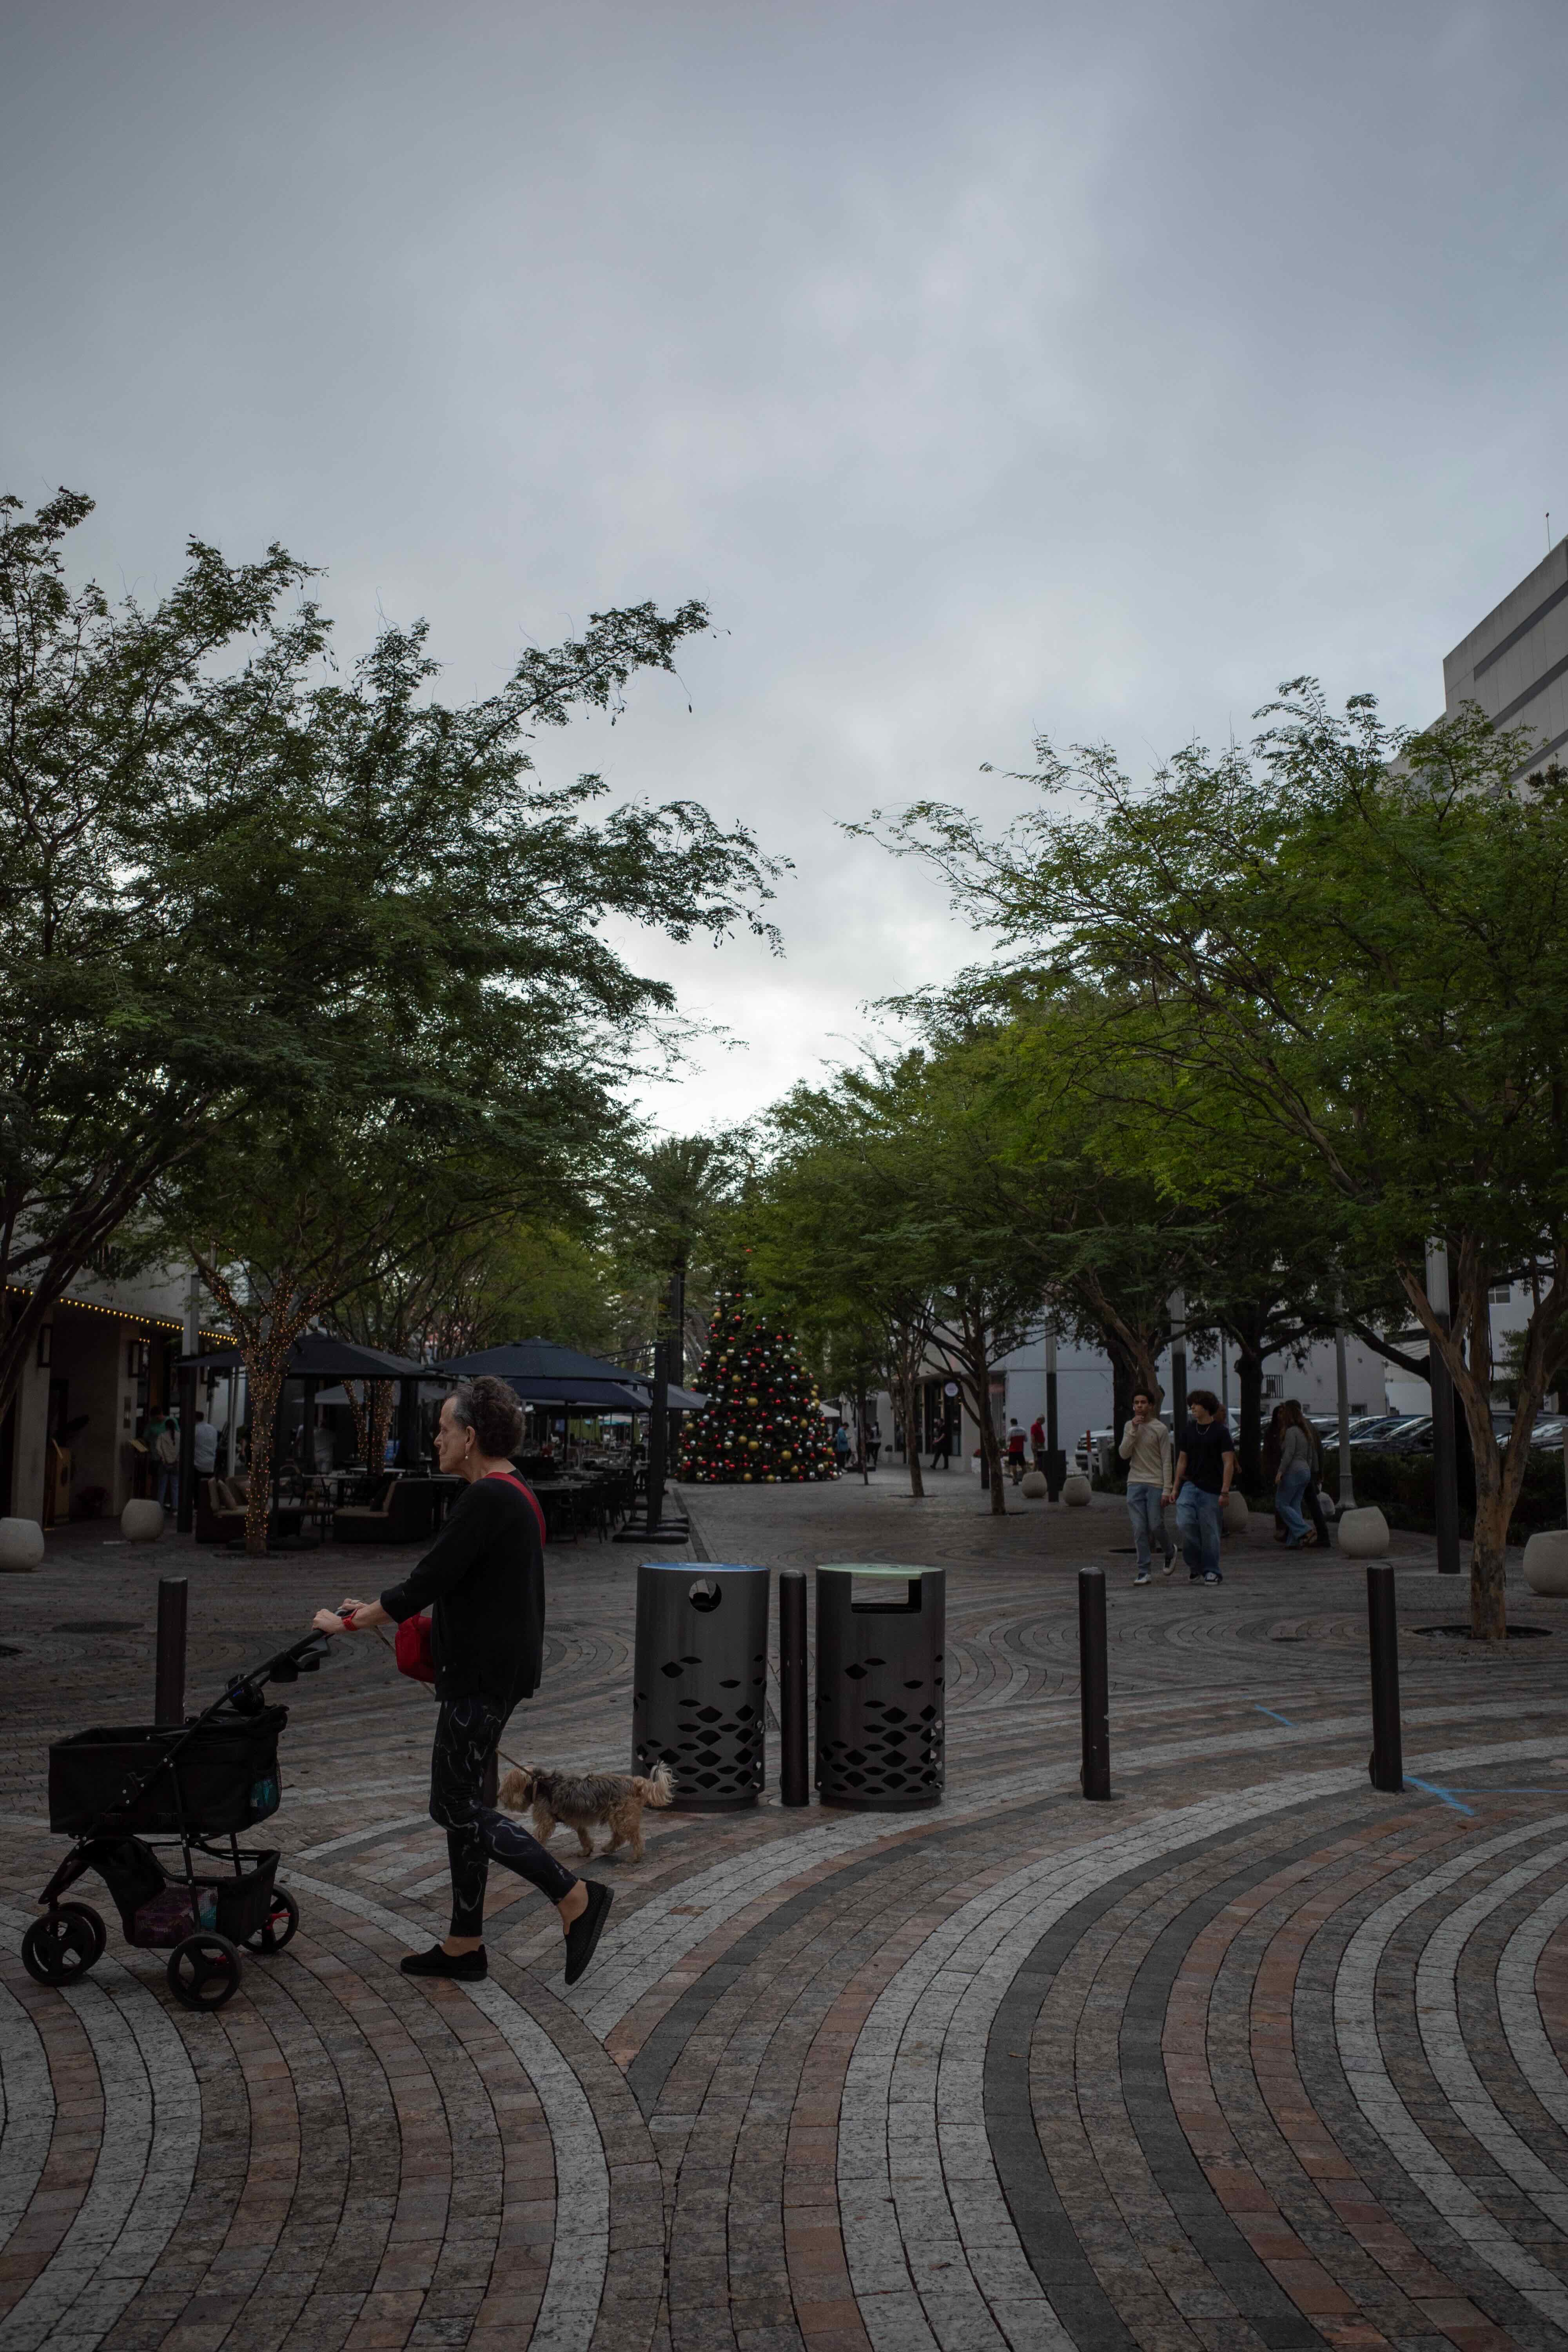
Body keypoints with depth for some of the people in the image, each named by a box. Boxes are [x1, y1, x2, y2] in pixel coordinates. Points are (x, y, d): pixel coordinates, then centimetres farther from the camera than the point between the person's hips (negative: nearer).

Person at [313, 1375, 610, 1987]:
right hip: (486, 1667, 10)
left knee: (459, 1807, -3)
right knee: (460, 1803, 15)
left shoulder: (488, 1500, -20)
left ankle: (574, 1897, 0)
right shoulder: (505, 1493, 13)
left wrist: (350, 1622, -8)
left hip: (483, 1675, -10)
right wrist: (376, 1609, 24)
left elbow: (430, 1580, -20)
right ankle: (464, 1945, 23)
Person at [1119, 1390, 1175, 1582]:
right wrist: (1134, 1430, -12)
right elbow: (1124, 1454, -2)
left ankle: (1170, 1552, 28)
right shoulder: (1130, 1427, 9)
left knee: (1156, 1527, -2)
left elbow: (1166, 1461, -4)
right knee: (1139, 1529, -2)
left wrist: (1167, 1490, -9)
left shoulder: (1160, 1429, -3)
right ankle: (1144, 1571, 2)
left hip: (1155, 1484, -3)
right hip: (1135, 1484, 3)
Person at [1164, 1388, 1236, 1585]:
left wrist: (1225, 1492, -13)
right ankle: (1195, 1564, 7)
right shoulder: (1189, 1431, 11)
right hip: (1190, 1485, 4)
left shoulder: (1220, 1432, -4)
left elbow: (1229, 1463, -6)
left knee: (1210, 1531, -1)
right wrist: (1175, 1488, 12)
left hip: (1211, 1490, -4)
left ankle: (1211, 1572, 12)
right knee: (1184, 1524, -12)